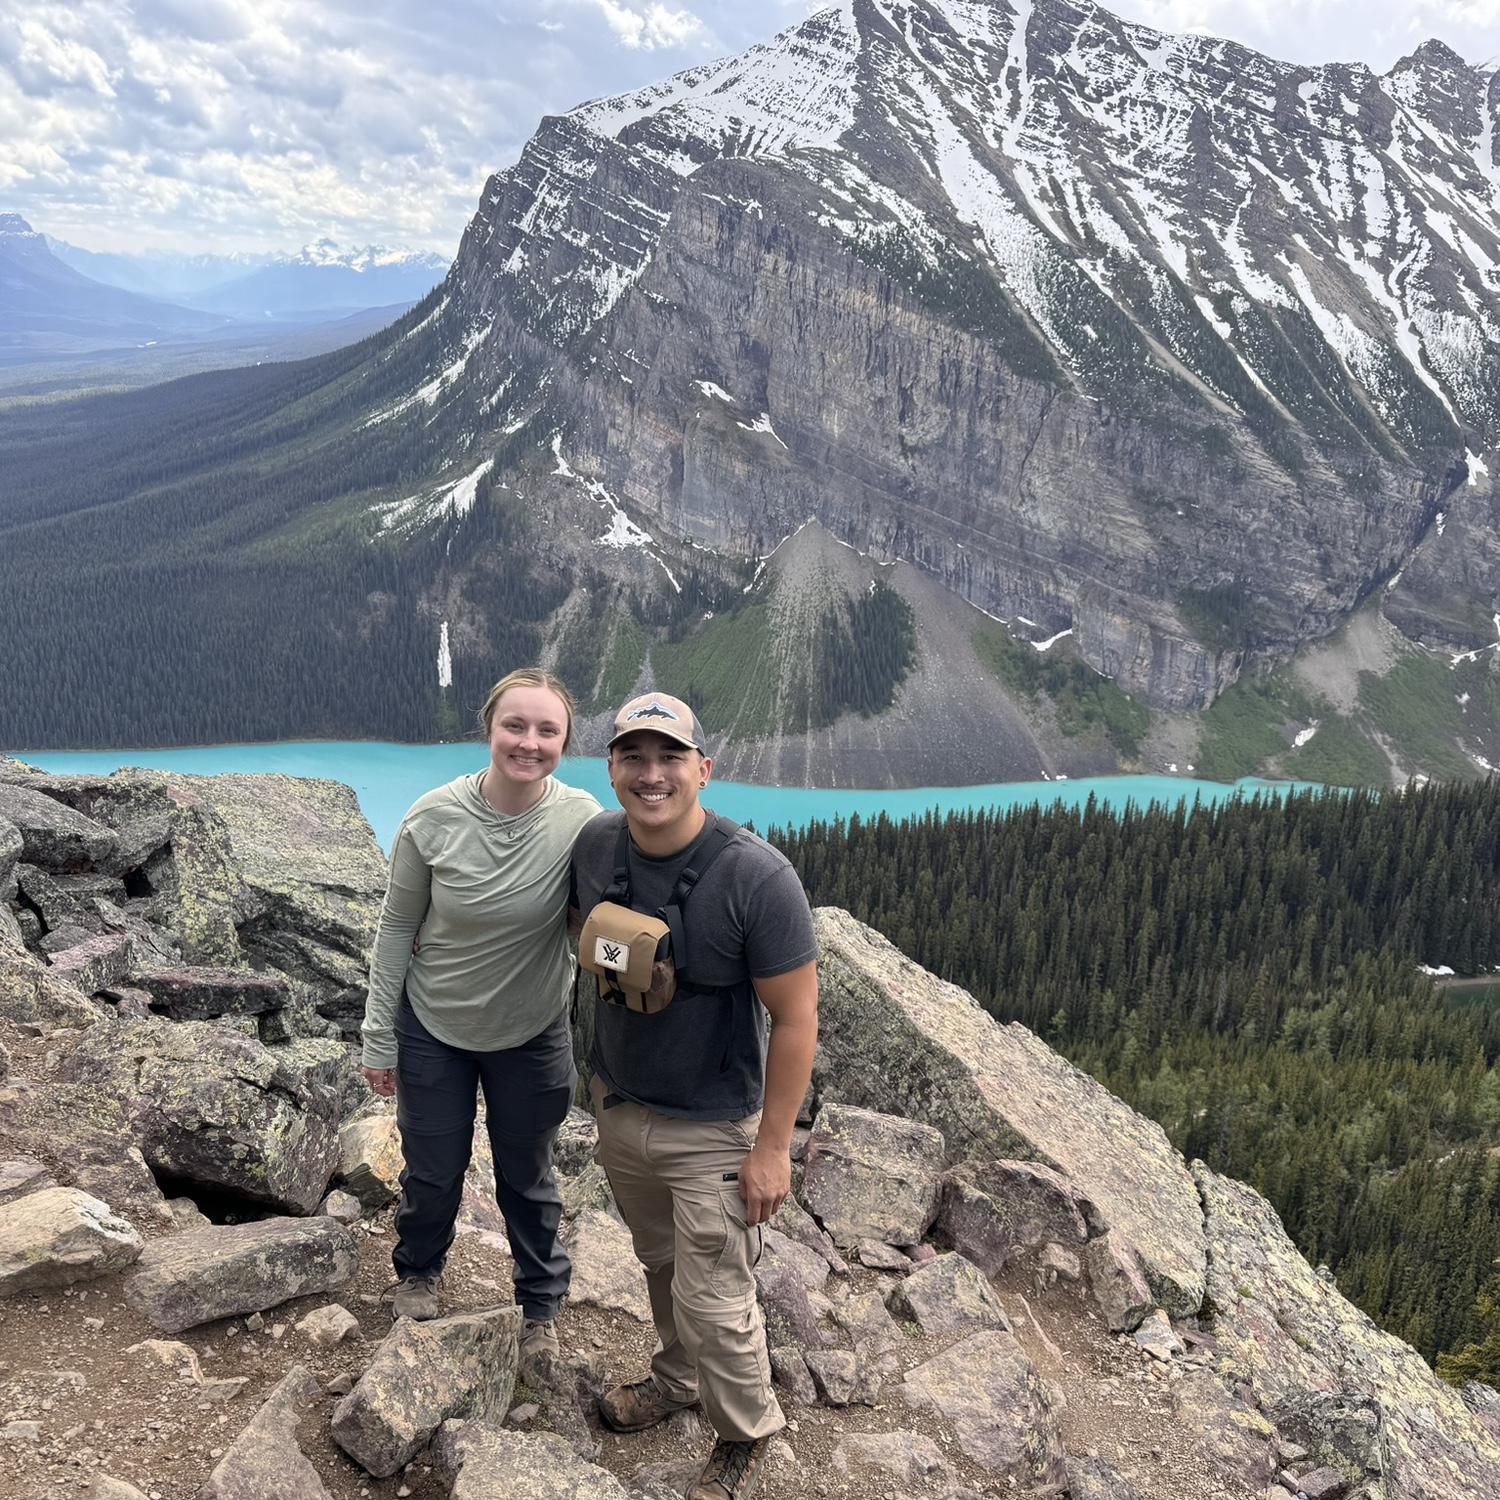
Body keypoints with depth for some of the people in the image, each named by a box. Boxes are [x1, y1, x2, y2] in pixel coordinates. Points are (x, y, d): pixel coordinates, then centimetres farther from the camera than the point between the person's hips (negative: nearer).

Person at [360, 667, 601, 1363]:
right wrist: (379, 1036, -2)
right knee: (432, 1173, 17)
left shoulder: (582, 821, -20)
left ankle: (541, 1305, 44)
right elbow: (396, 928, -7)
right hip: (433, 1027, 0)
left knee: (528, 1178, 18)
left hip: (532, 1036, 0)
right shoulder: (433, 818, -19)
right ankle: (417, 1273, 50)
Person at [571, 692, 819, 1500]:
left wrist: (773, 1145, -17)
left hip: (712, 1128, -5)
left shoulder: (757, 877, -27)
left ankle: (746, 1435, 33)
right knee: (659, 1261, 26)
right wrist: (593, 952, -4)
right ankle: (677, 1376, 53)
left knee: (712, 1300, 6)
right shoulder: (597, 843, -10)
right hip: (617, 1101, 6)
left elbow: (795, 1018, -20)